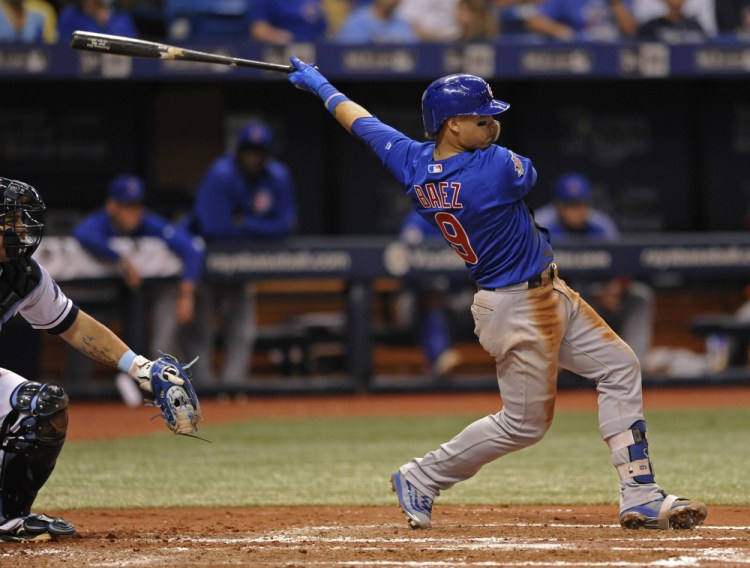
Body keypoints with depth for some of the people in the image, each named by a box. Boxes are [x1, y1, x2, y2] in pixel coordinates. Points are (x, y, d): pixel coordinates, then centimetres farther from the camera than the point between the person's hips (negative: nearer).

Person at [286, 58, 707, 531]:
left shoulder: (411, 160, -4)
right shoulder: (498, 168, -25)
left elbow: (358, 119, 8)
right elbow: (530, 174, -1)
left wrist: (320, 85, 25)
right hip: (519, 310, -9)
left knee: (620, 367, 10)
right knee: (524, 423, 4)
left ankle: (640, 497, 10)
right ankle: (422, 480, 17)